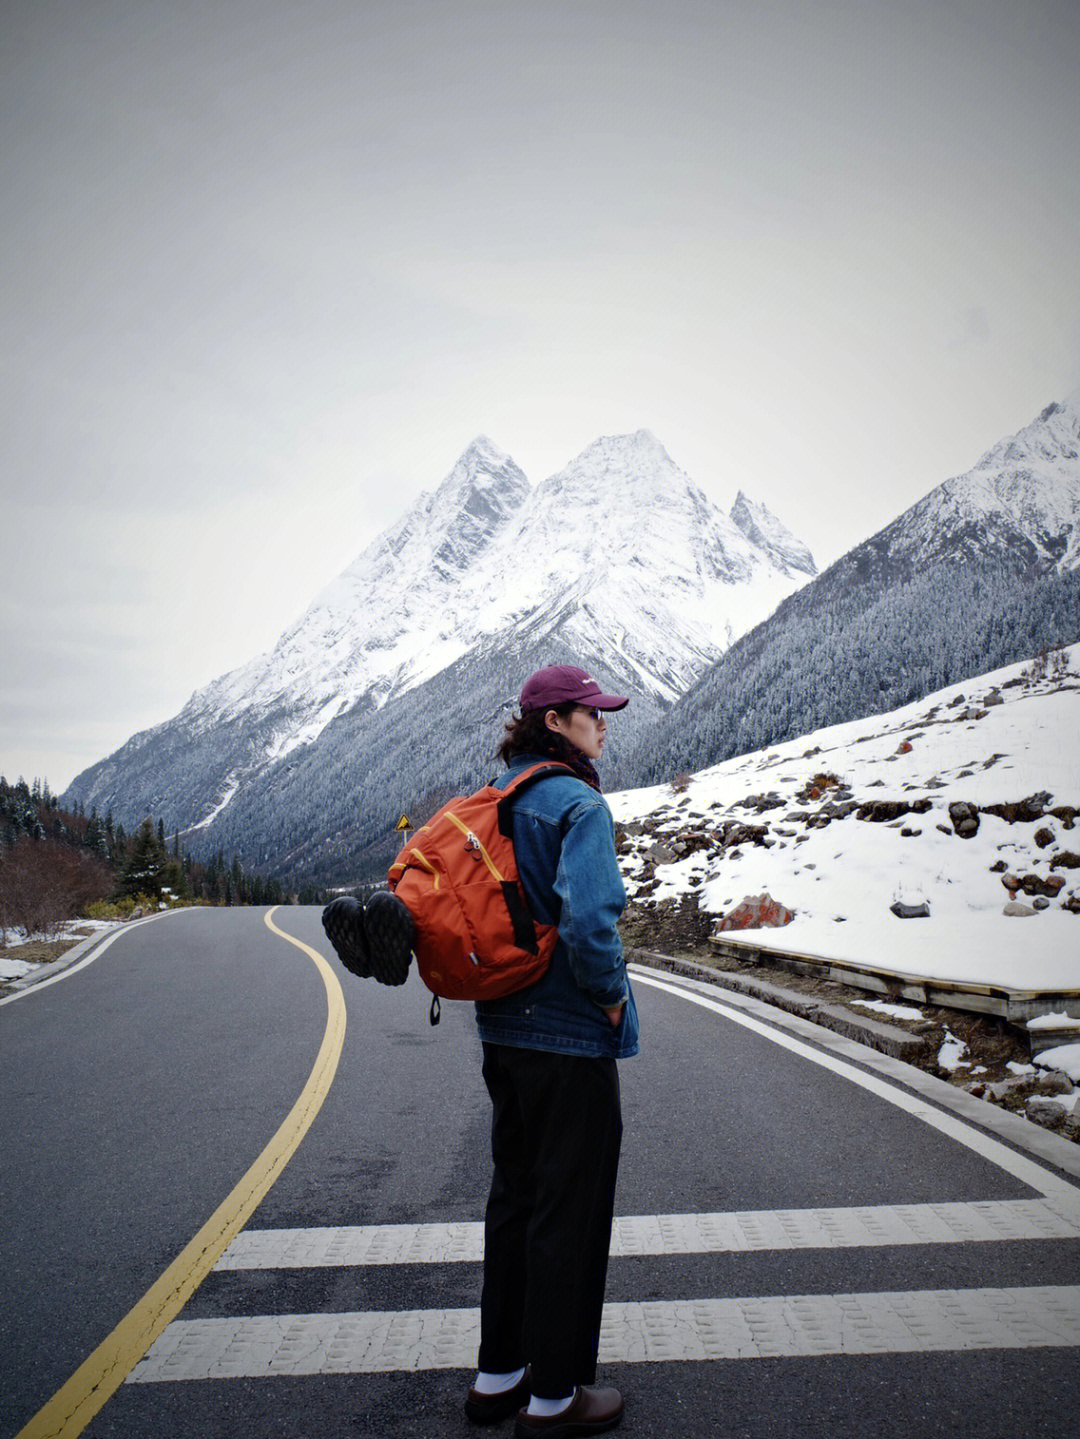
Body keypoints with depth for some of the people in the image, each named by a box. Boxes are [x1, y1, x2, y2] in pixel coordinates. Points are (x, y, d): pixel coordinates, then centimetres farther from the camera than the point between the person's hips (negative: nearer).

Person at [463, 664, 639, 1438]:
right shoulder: (580, 805, -18)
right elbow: (589, 919, -32)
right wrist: (611, 996, -15)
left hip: (504, 1031, 9)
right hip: (571, 1038, -8)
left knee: (515, 1196, 20)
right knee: (570, 1212, 6)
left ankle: (498, 1374, 33)